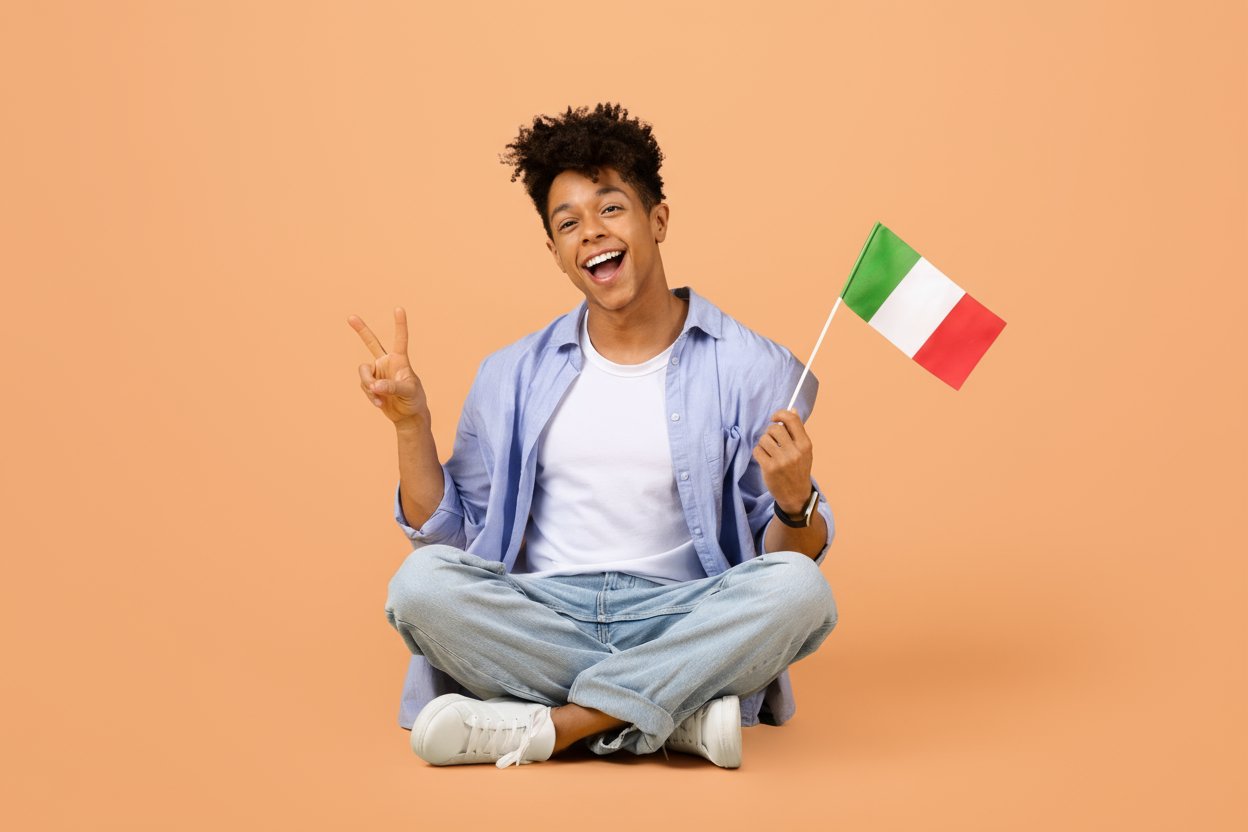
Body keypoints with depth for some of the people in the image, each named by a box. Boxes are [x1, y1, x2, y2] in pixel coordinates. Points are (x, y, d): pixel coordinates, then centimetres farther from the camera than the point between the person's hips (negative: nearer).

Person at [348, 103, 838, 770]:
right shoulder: (513, 377, 12)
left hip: (680, 620, -1)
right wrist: (412, 423, 0)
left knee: (799, 588, -30)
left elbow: (795, 559, 5)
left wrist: (795, 505, -17)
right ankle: (680, 718, -24)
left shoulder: (750, 369, 5)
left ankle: (544, 727, -28)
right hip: (541, 621, 2)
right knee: (420, 581, -27)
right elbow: (448, 537, 11)